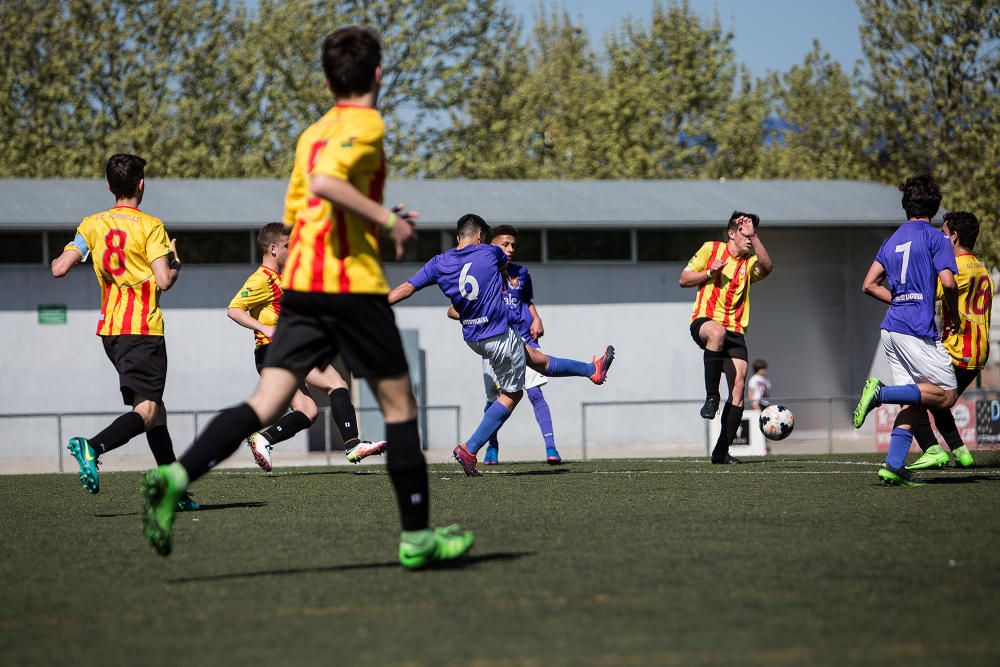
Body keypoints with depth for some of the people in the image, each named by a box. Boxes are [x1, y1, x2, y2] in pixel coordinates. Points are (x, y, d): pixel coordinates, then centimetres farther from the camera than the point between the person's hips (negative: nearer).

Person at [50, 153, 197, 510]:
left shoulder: (92, 225, 6)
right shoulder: (150, 226, -8)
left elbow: (59, 268, -1)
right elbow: (164, 281, -15)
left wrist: (58, 259, 22)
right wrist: (175, 264, 6)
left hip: (110, 327, 7)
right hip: (143, 329, -7)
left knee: (154, 407, 14)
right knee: (146, 410, -12)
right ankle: (92, 447, -37)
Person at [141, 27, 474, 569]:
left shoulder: (312, 133, 19)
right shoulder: (365, 124, -6)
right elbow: (324, 182, -23)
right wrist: (388, 219, -15)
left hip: (299, 281, 7)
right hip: (352, 282, -7)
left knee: (267, 403, -3)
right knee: (399, 404, 6)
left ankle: (177, 475, -24)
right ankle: (417, 536, 10)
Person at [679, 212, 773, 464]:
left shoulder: (749, 263, 14)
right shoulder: (710, 249, 9)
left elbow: (767, 267, -9)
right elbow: (683, 280, 9)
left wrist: (753, 236, -13)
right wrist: (710, 272, -6)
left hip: (735, 331, 3)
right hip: (704, 320, -3)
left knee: (738, 386, -11)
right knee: (717, 332, -41)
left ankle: (722, 450, -3)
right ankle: (711, 397, -30)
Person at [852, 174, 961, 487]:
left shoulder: (892, 240, 17)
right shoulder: (935, 238, -4)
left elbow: (869, 284, 17)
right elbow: (948, 283, -15)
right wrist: (953, 315, 1)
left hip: (891, 329, 8)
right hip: (918, 329, -8)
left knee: (914, 401, 8)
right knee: (946, 395, -2)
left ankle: (894, 465, -4)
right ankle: (881, 392, -16)